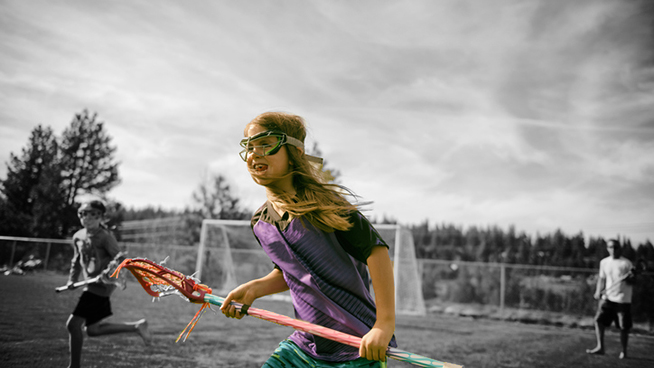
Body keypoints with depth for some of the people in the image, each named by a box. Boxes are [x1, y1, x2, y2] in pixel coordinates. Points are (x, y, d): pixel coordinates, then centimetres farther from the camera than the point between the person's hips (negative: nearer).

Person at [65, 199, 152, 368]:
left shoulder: (105, 236, -13)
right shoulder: (78, 236, 9)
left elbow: (119, 259, -15)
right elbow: (77, 260, 22)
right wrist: (72, 280, 10)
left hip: (101, 286, -9)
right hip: (91, 286, 9)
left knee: (73, 324, -10)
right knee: (93, 329, 12)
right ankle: (137, 326, 22)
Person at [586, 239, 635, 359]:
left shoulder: (626, 263, -6)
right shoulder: (604, 262, 7)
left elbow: (631, 281, -4)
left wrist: (630, 279, -26)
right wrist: (598, 291, 2)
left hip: (623, 299, -4)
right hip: (608, 297, 4)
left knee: (624, 327, 1)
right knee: (599, 320, -6)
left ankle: (624, 351, 19)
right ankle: (600, 347, 4)